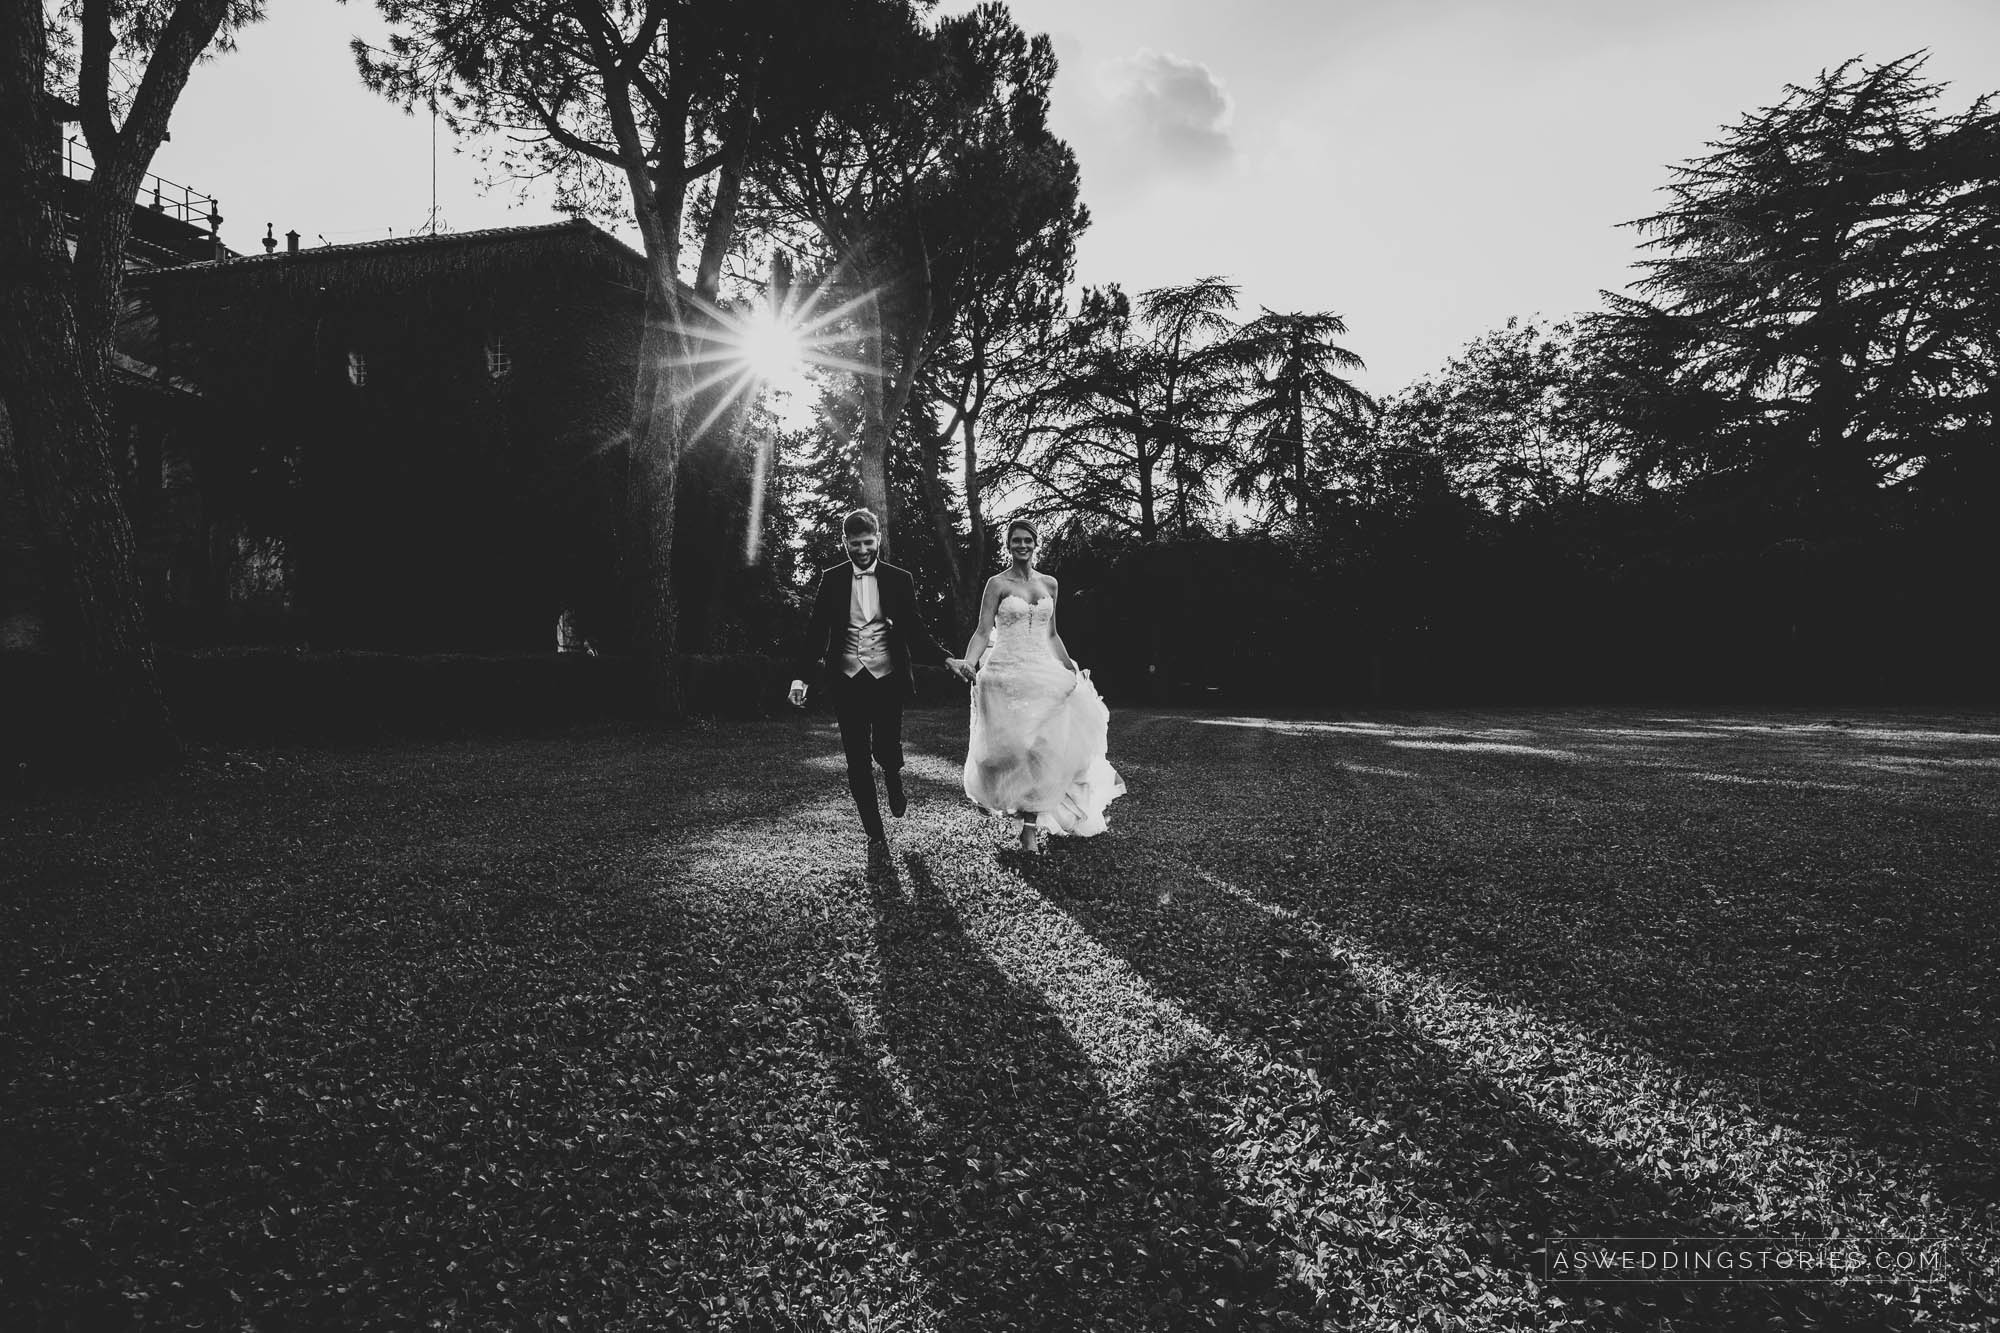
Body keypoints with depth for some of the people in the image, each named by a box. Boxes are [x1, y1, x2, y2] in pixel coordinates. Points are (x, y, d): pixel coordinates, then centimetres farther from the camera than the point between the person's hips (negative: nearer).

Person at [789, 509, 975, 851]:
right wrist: (803, 677, -6)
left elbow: (916, 632, 3)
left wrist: (947, 659, -11)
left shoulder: (899, 580, 2)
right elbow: (816, 633, 3)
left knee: (886, 751, -2)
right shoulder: (831, 580, 3)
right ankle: (875, 832, 18)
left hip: (887, 678, -1)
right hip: (847, 682, 1)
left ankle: (894, 781, 36)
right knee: (857, 761, 3)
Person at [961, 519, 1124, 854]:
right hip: (1007, 673, -4)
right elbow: (983, 632, -6)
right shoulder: (998, 584, 0)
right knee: (1012, 747, -5)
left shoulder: (1049, 584, 12)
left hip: (1044, 672, 4)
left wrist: (1071, 670, 13)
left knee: (1041, 748, -2)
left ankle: (1031, 825, 6)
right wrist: (967, 666, -20)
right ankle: (1029, 820, 13)